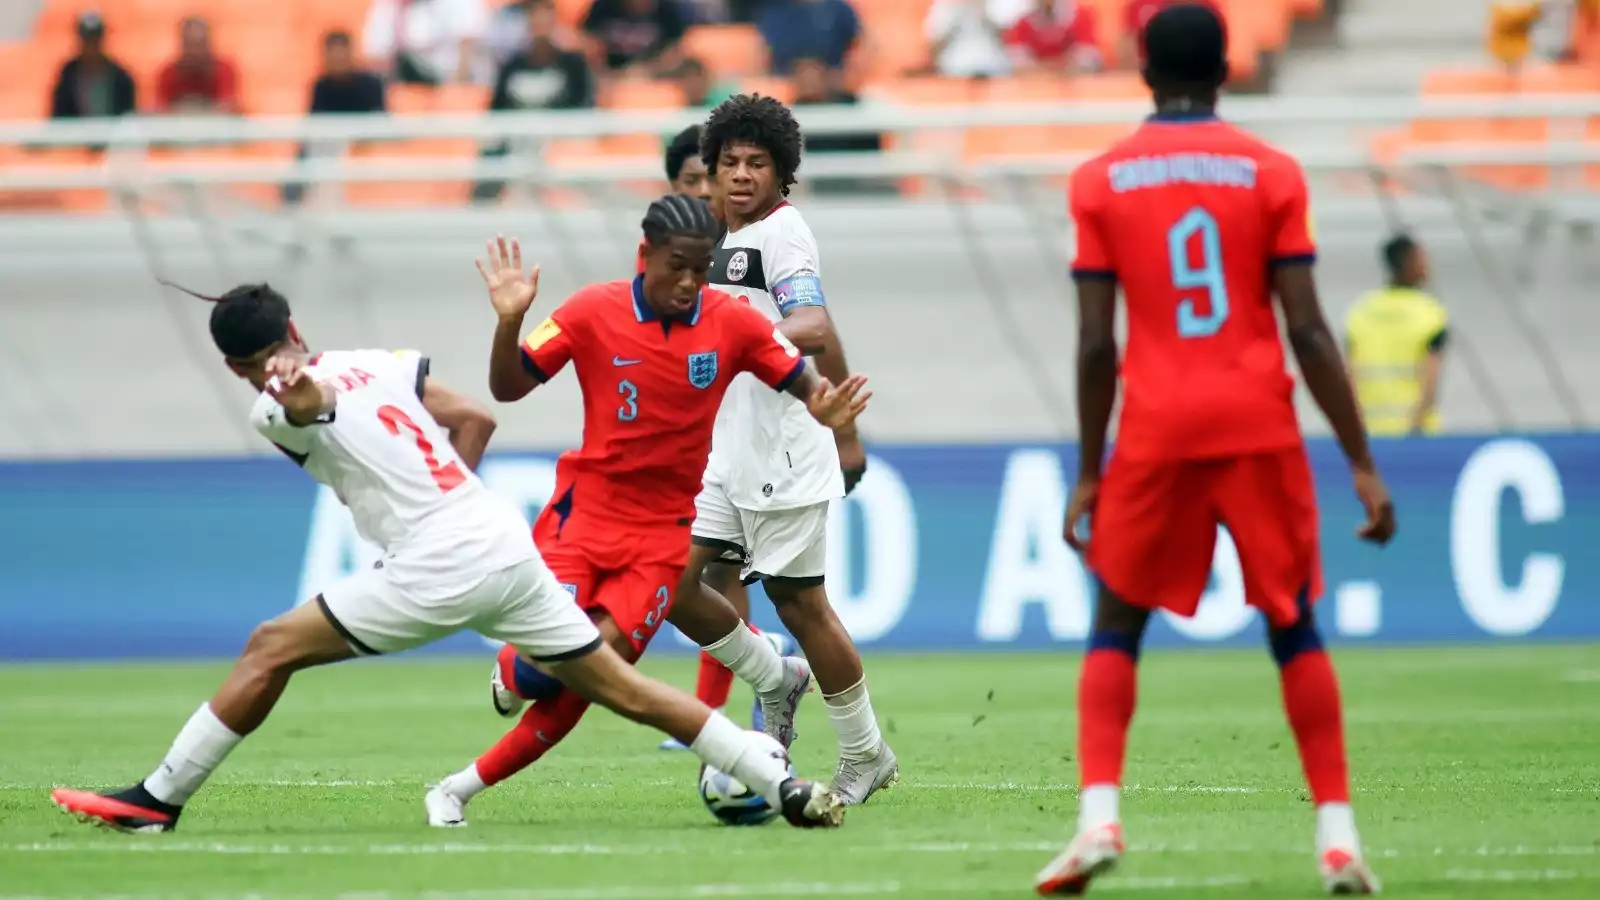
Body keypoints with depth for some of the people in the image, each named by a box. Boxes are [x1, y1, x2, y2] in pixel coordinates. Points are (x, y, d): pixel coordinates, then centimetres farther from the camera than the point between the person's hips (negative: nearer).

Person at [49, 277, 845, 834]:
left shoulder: (277, 410, -2)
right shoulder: (377, 363, 18)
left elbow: (314, 397, -27)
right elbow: (476, 419, 18)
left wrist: (296, 399, -50)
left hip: (437, 565, -7)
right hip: (510, 542, 7)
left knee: (271, 649, 3)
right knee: (624, 688, 11)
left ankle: (156, 800, 4)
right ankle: (786, 785, 6)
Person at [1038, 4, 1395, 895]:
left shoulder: (1101, 180, 2)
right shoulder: (1271, 173, 1)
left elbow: (1096, 344, -1)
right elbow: (1309, 332, -3)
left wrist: (1088, 472, 6)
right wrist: (1364, 466, 0)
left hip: (1156, 431, 0)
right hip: (1262, 428, 0)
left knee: (1116, 627, 11)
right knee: (1295, 628, 11)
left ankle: (1100, 817, -8)